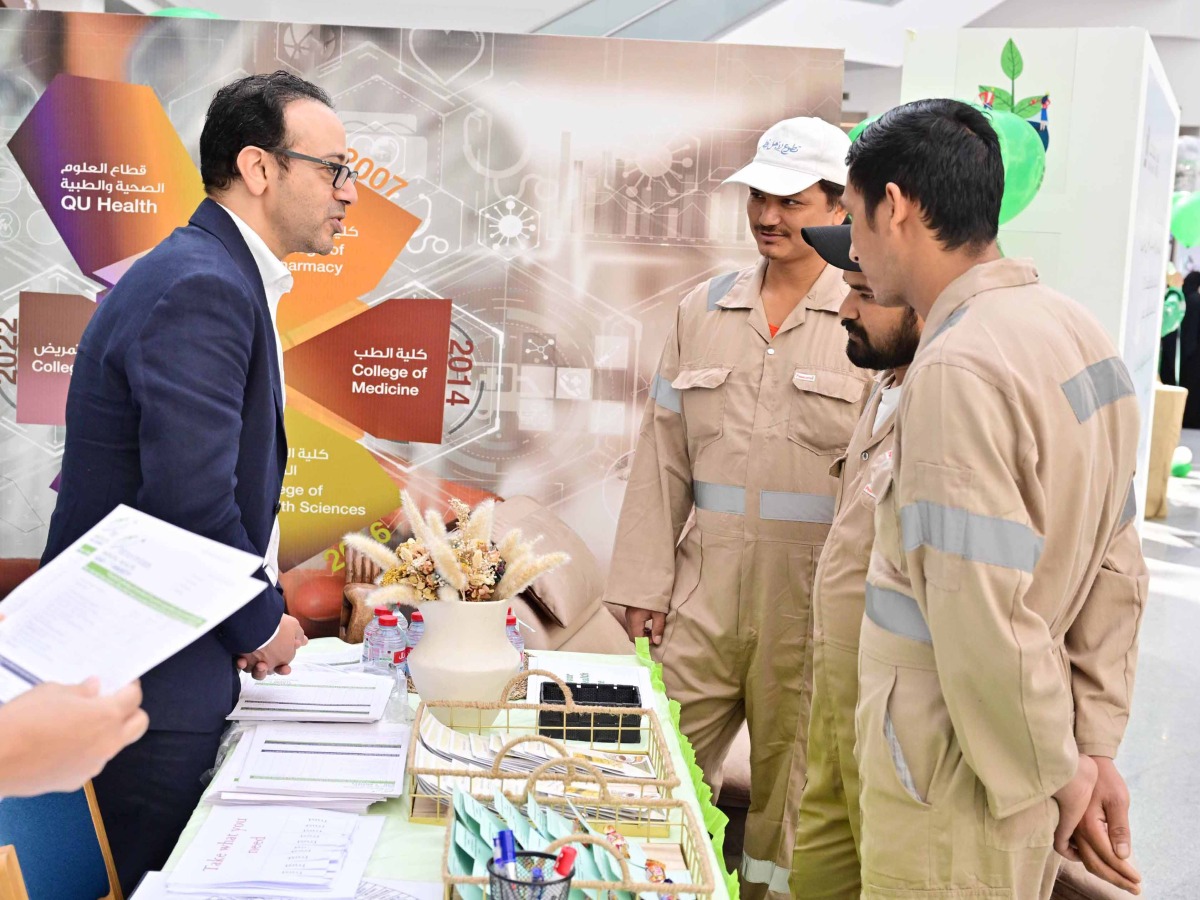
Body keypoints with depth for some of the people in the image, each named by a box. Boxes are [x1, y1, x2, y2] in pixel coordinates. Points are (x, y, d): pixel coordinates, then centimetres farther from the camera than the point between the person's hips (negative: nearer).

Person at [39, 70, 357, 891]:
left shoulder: (228, 277, 11)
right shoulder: (201, 287, -21)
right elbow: (192, 502, -27)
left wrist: (251, 614, 10)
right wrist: (263, 623, -11)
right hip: (147, 673, -9)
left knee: (165, 871, 19)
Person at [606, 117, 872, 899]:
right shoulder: (704, 309, 8)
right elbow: (663, 456, 8)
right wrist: (646, 582, 5)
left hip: (816, 603, -3)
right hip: (705, 593, 3)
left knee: (788, 787, 11)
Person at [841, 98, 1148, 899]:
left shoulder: (959, 368, -23)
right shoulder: (1079, 331, 5)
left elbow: (982, 616, -26)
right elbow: (1117, 569, 8)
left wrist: (1053, 769, -11)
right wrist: (1091, 746, 11)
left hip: (959, 783, -8)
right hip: (1023, 764, 8)